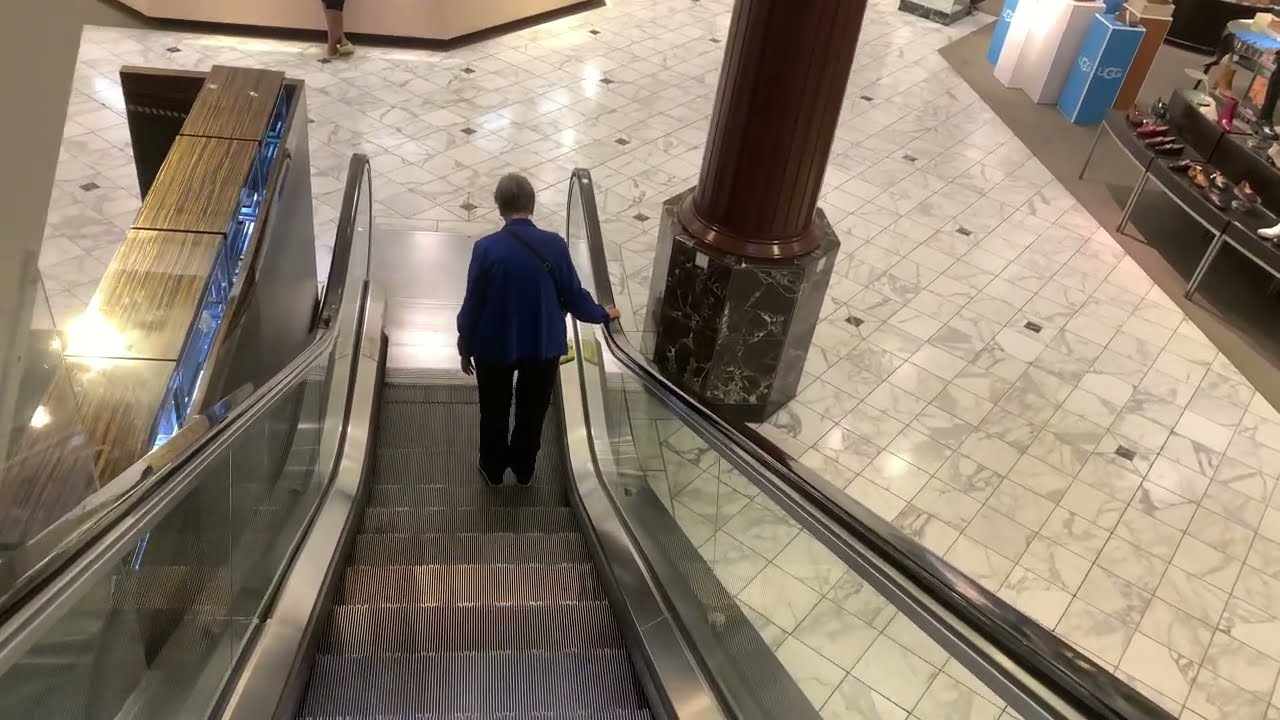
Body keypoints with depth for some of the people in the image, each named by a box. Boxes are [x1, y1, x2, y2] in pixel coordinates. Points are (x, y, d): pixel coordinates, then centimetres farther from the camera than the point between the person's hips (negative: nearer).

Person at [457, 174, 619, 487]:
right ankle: (524, 469, 39)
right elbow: (574, 297, -5)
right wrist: (603, 314, 14)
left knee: (495, 410, 22)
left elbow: (473, 304, -12)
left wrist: (465, 346, 3)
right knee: (532, 410, 22)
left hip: (495, 345, -1)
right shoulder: (554, 245, -14)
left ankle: (493, 469, 39)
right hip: (544, 344, 1)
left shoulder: (486, 248, -18)